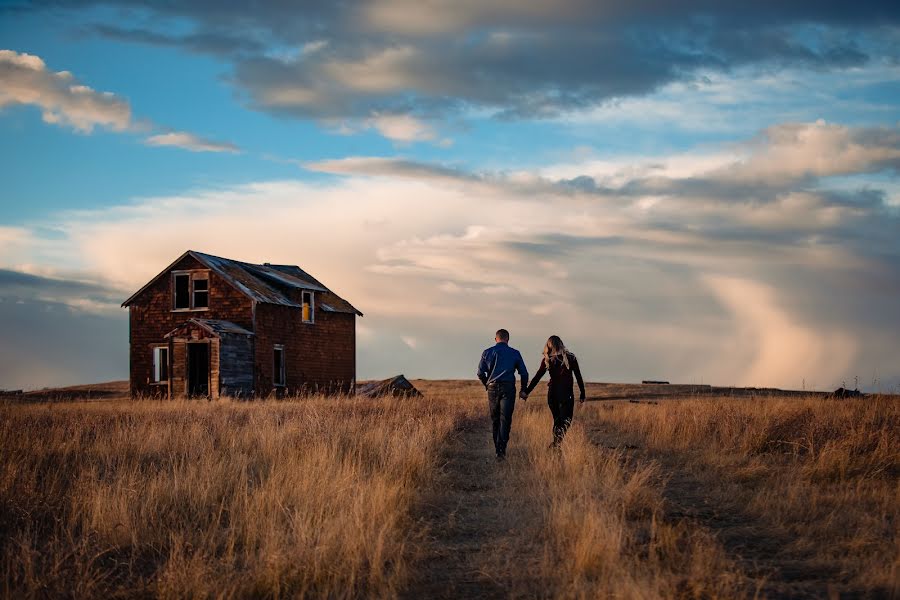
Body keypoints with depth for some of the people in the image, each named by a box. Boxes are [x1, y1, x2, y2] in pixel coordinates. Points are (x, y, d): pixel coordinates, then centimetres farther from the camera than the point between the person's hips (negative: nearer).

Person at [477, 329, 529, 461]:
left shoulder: (487, 353, 7)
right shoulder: (515, 353, 6)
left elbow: (480, 373, 3)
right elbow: (524, 373, 5)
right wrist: (523, 390, 16)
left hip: (492, 387, 2)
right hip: (508, 388, -1)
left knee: (494, 420, 13)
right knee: (505, 419, -6)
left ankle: (497, 449, 17)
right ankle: (502, 449, -20)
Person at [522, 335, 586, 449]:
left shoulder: (547, 360, -1)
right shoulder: (570, 358, -2)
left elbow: (537, 377, 0)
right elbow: (578, 377, 0)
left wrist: (527, 392, 5)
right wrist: (582, 394, 7)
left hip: (552, 393, 2)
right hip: (566, 394, -2)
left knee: (557, 419, 16)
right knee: (566, 420, 0)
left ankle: (556, 442, 11)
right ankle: (558, 441, -21)